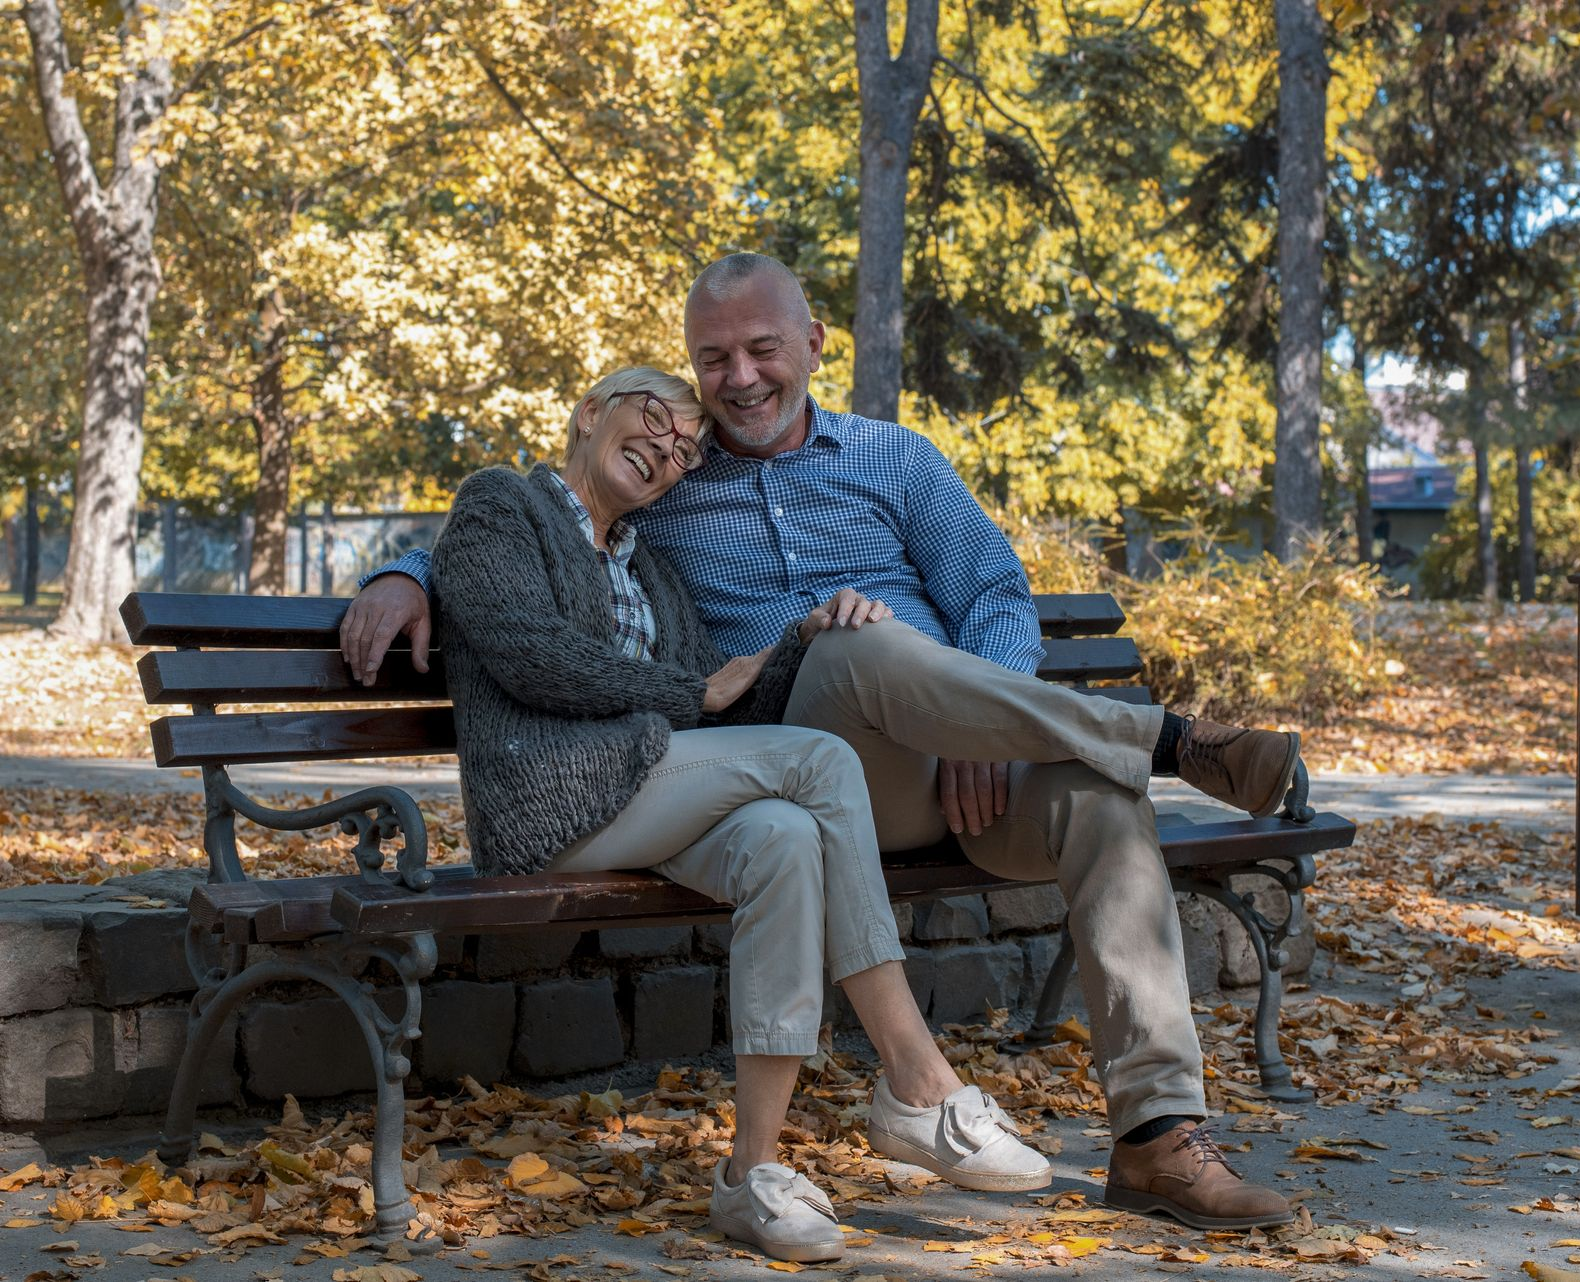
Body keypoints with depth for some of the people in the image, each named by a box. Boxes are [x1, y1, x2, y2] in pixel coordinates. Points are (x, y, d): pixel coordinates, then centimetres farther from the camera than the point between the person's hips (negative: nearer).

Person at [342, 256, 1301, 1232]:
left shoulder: (897, 458, 19)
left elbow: (1000, 598, 10)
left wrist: (979, 726, -11)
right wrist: (407, 576, 2)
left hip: (958, 769, 2)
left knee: (1096, 792, -30)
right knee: (869, 644, -36)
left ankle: (1158, 1136, -29)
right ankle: (1169, 739, -30)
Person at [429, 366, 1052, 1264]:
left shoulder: (651, 572, 30)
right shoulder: (499, 504, 11)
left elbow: (735, 710, 18)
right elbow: (528, 654, -7)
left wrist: (813, 636, 0)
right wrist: (696, 693, -2)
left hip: (651, 805, 6)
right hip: (551, 799, -6)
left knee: (785, 839, -29)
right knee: (820, 761, -22)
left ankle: (756, 1171, -31)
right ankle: (922, 1088, -25)